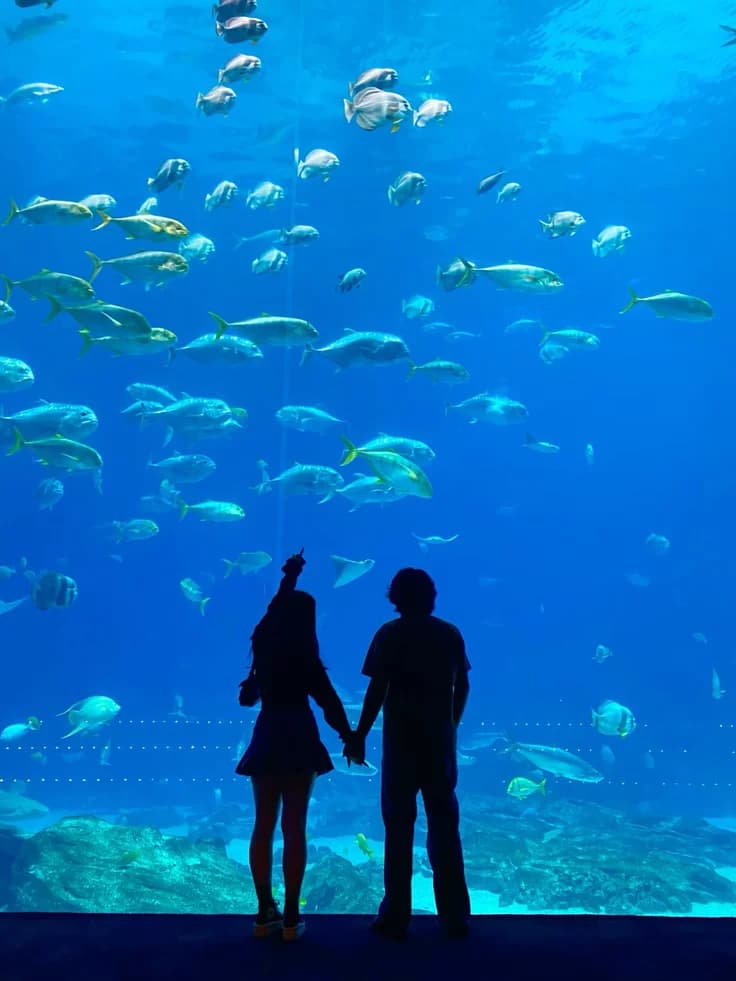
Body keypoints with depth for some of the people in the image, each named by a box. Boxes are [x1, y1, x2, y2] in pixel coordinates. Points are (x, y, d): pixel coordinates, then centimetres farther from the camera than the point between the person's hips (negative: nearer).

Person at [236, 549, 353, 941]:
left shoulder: (263, 643, 5)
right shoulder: (302, 654, -10)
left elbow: (279, 609, 23)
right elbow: (327, 698, -11)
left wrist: (290, 576, 36)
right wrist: (349, 736, -3)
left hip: (266, 738, 5)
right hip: (297, 739, -5)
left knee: (264, 825, 10)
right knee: (294, 827, 0)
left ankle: (264, 914, 14)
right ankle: (290, 918, 2)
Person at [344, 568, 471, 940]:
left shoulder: (390, 634, -7)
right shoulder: (451, 634, 5)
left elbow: (377, 690, -11)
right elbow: (462, 687, 9)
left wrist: (359, 736, -5)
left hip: (402, 739, -3)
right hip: (441, 740, 3)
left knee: (399, 826, 5)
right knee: (444, 826, 12)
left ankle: (396, 917, 9)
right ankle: (455, 917, 17)